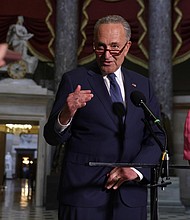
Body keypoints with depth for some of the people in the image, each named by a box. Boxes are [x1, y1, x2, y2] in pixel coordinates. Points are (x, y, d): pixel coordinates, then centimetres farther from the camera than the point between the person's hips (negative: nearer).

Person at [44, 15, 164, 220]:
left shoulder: (142, 84, 10)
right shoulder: (74, 80, 0)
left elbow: (156, 136, 9)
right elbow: (52, 137, -3)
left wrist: (136, 169, -7)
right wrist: (66, 115, -24)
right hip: (83, 194, -2)